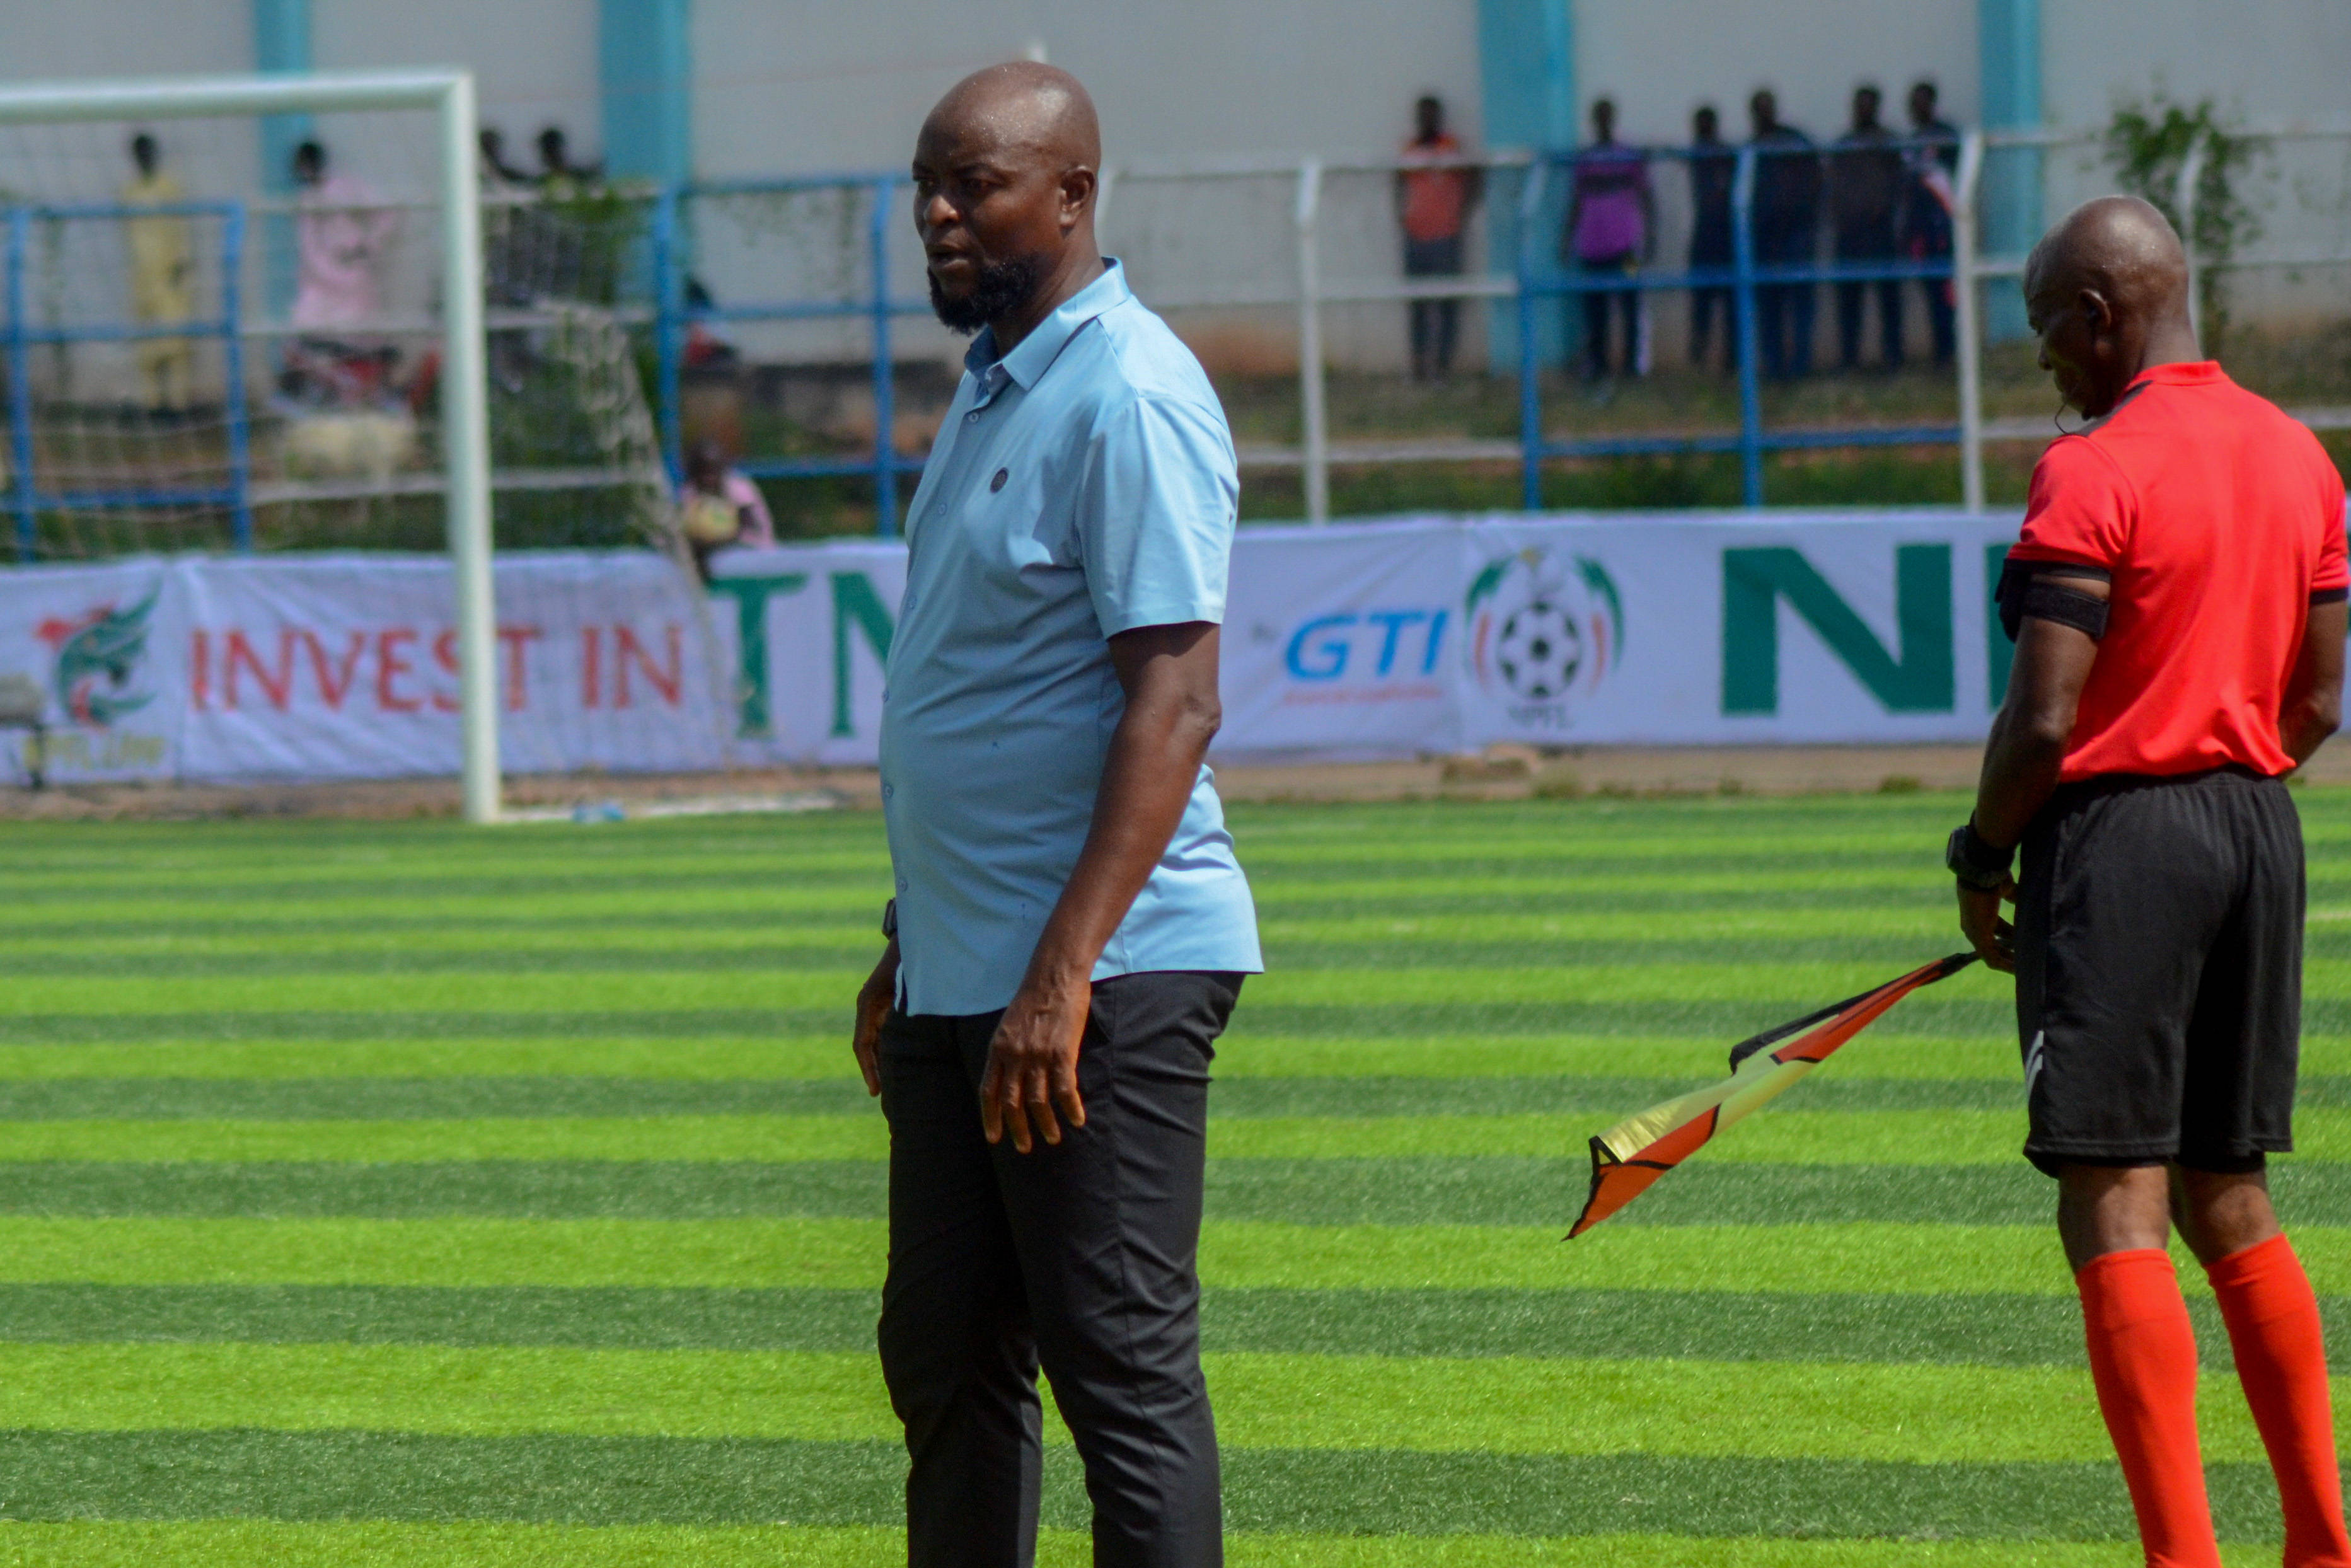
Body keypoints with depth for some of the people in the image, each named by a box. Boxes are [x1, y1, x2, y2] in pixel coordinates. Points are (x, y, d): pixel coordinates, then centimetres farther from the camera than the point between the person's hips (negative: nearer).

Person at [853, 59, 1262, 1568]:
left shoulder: (1127, 396, -14)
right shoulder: (992, 388, 16)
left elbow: (1175, 702, -21)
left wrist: (1061, 975, -26)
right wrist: (911, 946, 24)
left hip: (1103, 982, -10)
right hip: (961, 979, 10)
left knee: (1124, 1368, -8)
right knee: (945, 1363, 13)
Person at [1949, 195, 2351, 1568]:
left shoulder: (2093, 475, -13)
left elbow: (2045, 721, -16)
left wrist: (1984, 862, -3)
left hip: (2116, 832, -8)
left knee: (2117, 1214, -6)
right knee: (2229, 1205, 15)